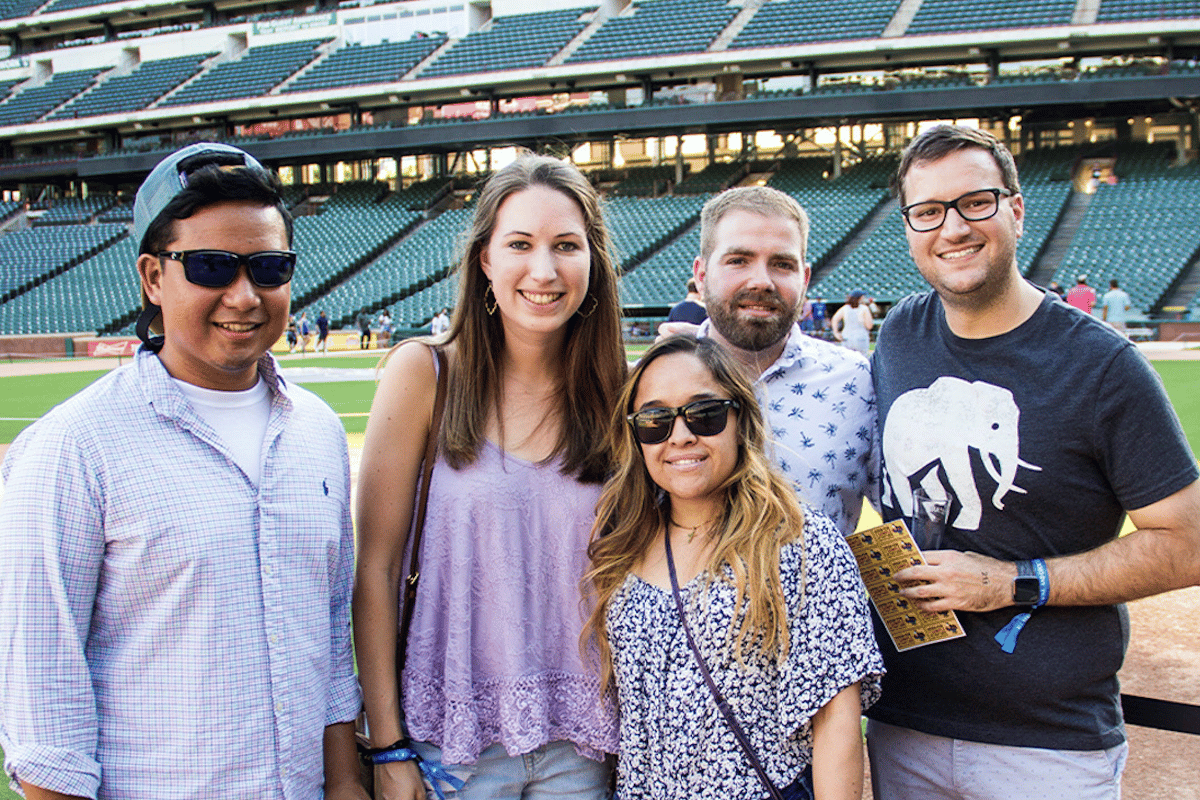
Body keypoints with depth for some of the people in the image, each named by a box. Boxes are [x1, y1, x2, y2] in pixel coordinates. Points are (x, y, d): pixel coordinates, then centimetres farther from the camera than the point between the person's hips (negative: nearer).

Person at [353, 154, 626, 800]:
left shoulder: (615, 393, -2)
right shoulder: (425, 373, -10)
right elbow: (376, 568, -8)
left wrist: (633, 740, 3)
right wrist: (388, 745, -8)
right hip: (455, 735, -2)